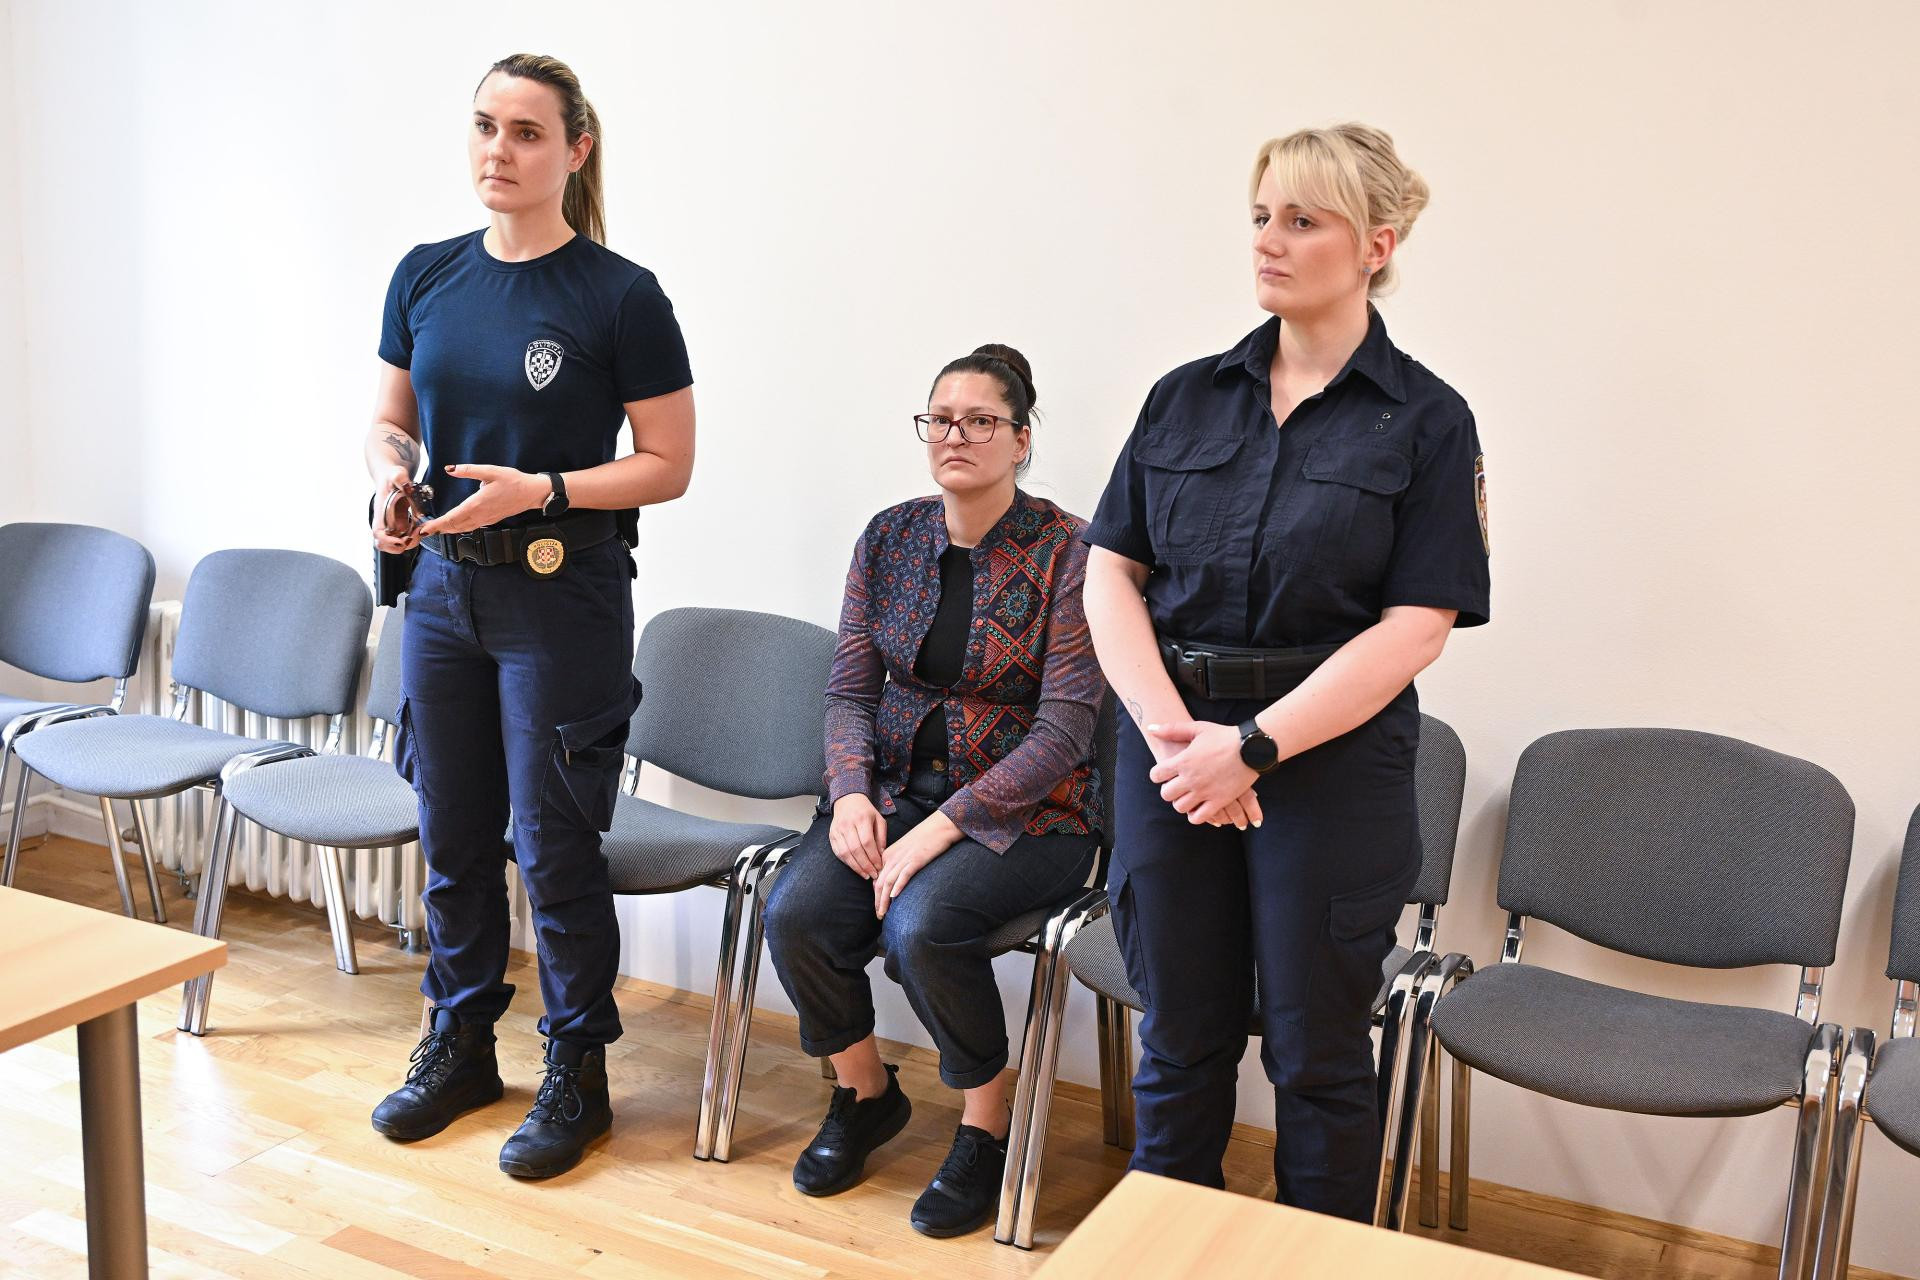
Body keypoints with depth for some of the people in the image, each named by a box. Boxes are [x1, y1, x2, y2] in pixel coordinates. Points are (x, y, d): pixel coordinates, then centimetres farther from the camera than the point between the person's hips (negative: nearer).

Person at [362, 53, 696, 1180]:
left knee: (554, 843, 1)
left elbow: (668, 465, -7)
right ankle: (460, 1046, 34)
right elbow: (392, 421, 16)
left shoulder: (619, 296, -9)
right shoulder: (426, 277, 6)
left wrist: (539, 488, -19)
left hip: (562, 598, -5)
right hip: (443, 586, 5)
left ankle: (578, 1075, 20)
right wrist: (391, 474, -6)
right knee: (453, 832, 15)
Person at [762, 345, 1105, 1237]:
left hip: (1025, 807, -4)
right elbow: (851, 688, 6)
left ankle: (985, 1130, -2)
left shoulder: (1065, 552, -11)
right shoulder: (889, 537, 5)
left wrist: (946, 826, -21)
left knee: (921, 924, -31)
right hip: (896, 786, 5)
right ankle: (865, 1094, 10)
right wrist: (851, 793, -13)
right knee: (794, 912, -20)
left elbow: (1064, 728, -15)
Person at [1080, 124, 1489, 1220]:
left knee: (1317, 1054, 9)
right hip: (1173, 747, 3)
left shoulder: (1425, 420, -3)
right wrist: (1171, 728, -12)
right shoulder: (1187, 397, 8)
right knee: (1180, 1039, 13)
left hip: (1331, 760, -3)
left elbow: (1415, 627, -10)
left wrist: (1254, 747, -17)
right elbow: (1112, 574, 3)